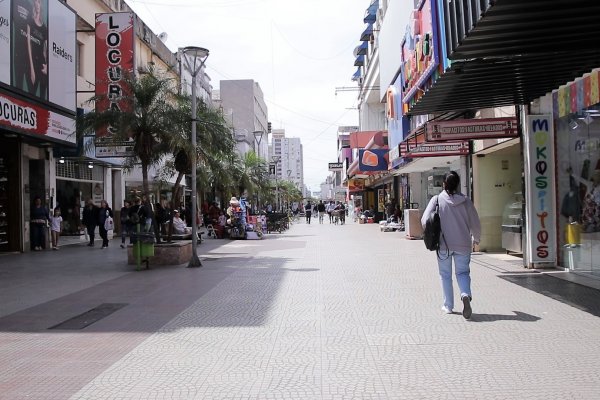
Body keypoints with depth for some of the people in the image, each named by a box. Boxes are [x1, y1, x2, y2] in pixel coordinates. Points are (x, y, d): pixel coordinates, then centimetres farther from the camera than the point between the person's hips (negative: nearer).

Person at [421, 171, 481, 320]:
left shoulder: (437, 200, -7)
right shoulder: (466, 201, -3)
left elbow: (425, 221, -11)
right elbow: (475, 224, 1)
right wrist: (476, 239, 21)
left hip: (443, 245, -1)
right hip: (463, 244, 1)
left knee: (445, 275, 15)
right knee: (463, 272, 13)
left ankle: (448, 306, 20)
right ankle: (465, 295, -15)